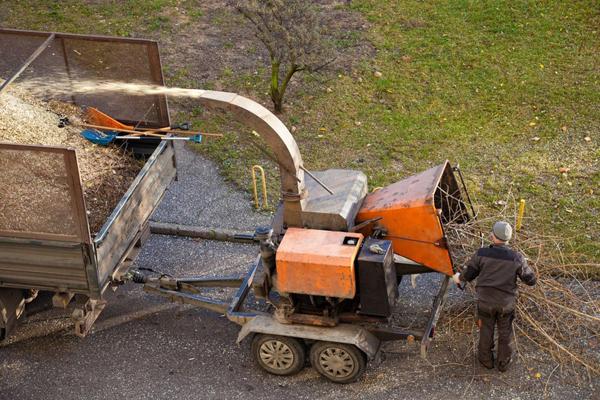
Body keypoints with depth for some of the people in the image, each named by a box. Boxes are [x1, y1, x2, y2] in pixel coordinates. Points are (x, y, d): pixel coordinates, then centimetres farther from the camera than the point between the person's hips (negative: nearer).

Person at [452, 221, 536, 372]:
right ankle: (503, 363, 34)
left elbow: (469, 275, -5)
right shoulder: (517, 258, -15)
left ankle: (486, 359, 38)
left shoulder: (481, 254, -16)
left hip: (485, 301, 0)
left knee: (486, 330, 21)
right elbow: (531, 280, -6)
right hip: (507, 303, 0)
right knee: (505, 333, 20)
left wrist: (459, 278, 17)